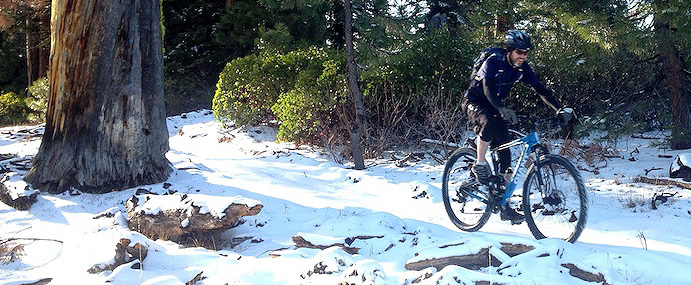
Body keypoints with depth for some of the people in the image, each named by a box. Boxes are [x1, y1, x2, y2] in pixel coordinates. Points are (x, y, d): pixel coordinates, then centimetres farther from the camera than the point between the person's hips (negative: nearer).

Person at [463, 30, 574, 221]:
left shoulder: (523, 68, -6)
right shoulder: (493, 62, -24)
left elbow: (540, 89, -7)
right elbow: (487, 88, -37)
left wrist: (559, 109, -21)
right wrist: (502, 110, -54)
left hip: (495, 107, 6)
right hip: (475, 103, -6)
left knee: (505, 153, -5)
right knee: (489, 122, -41)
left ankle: (504, 206, 0)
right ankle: (480, 165, -19)